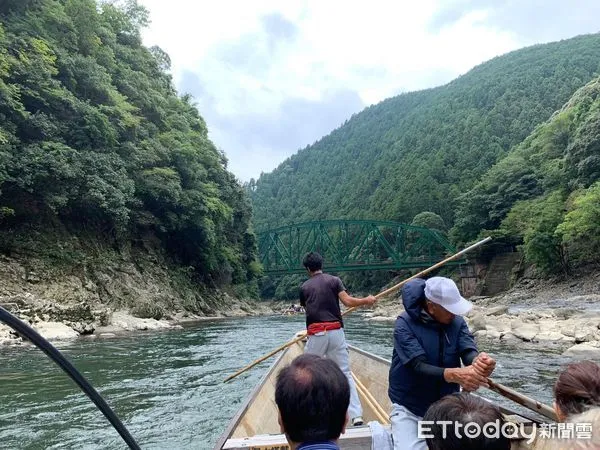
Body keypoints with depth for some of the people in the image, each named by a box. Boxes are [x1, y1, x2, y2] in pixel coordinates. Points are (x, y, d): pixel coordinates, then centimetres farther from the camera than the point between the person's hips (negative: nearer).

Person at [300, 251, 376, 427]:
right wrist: (366, 300, 9)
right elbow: (348, 301, -6)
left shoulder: (304, 287, 8)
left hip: (316, 334, 0)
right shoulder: (334, 280, 4)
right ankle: (357, 415, 2)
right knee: (345, 374, 6)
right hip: (336, 332, 0)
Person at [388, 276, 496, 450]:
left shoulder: (457, 322, -4)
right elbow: (419, 367, -27)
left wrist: (479, 361, -41)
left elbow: (469, 351, -18)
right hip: (410, 410, -4)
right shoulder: (405, 324, -18)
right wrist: (454, 375, -43)